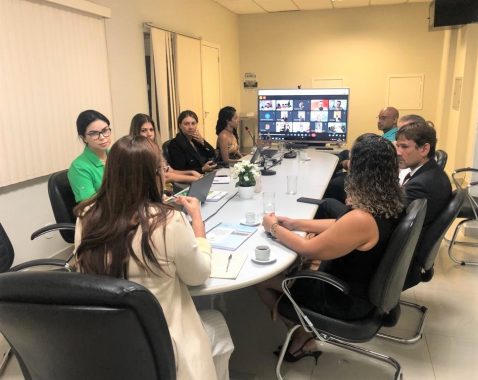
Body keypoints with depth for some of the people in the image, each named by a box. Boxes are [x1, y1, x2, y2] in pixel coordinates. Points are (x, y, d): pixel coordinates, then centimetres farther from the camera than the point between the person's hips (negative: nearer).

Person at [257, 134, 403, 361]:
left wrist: (273, 227, -9)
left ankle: (303, 336, 22)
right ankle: (304, 328, 27)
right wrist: (297, 224, 3)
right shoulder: (388, 203, -9)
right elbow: (341, 226, 6)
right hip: (366, 284, 9)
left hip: (347, 299, -8)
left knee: (262, 280, 3)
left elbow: (308, 250, -24)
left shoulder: (362, 219, -36)